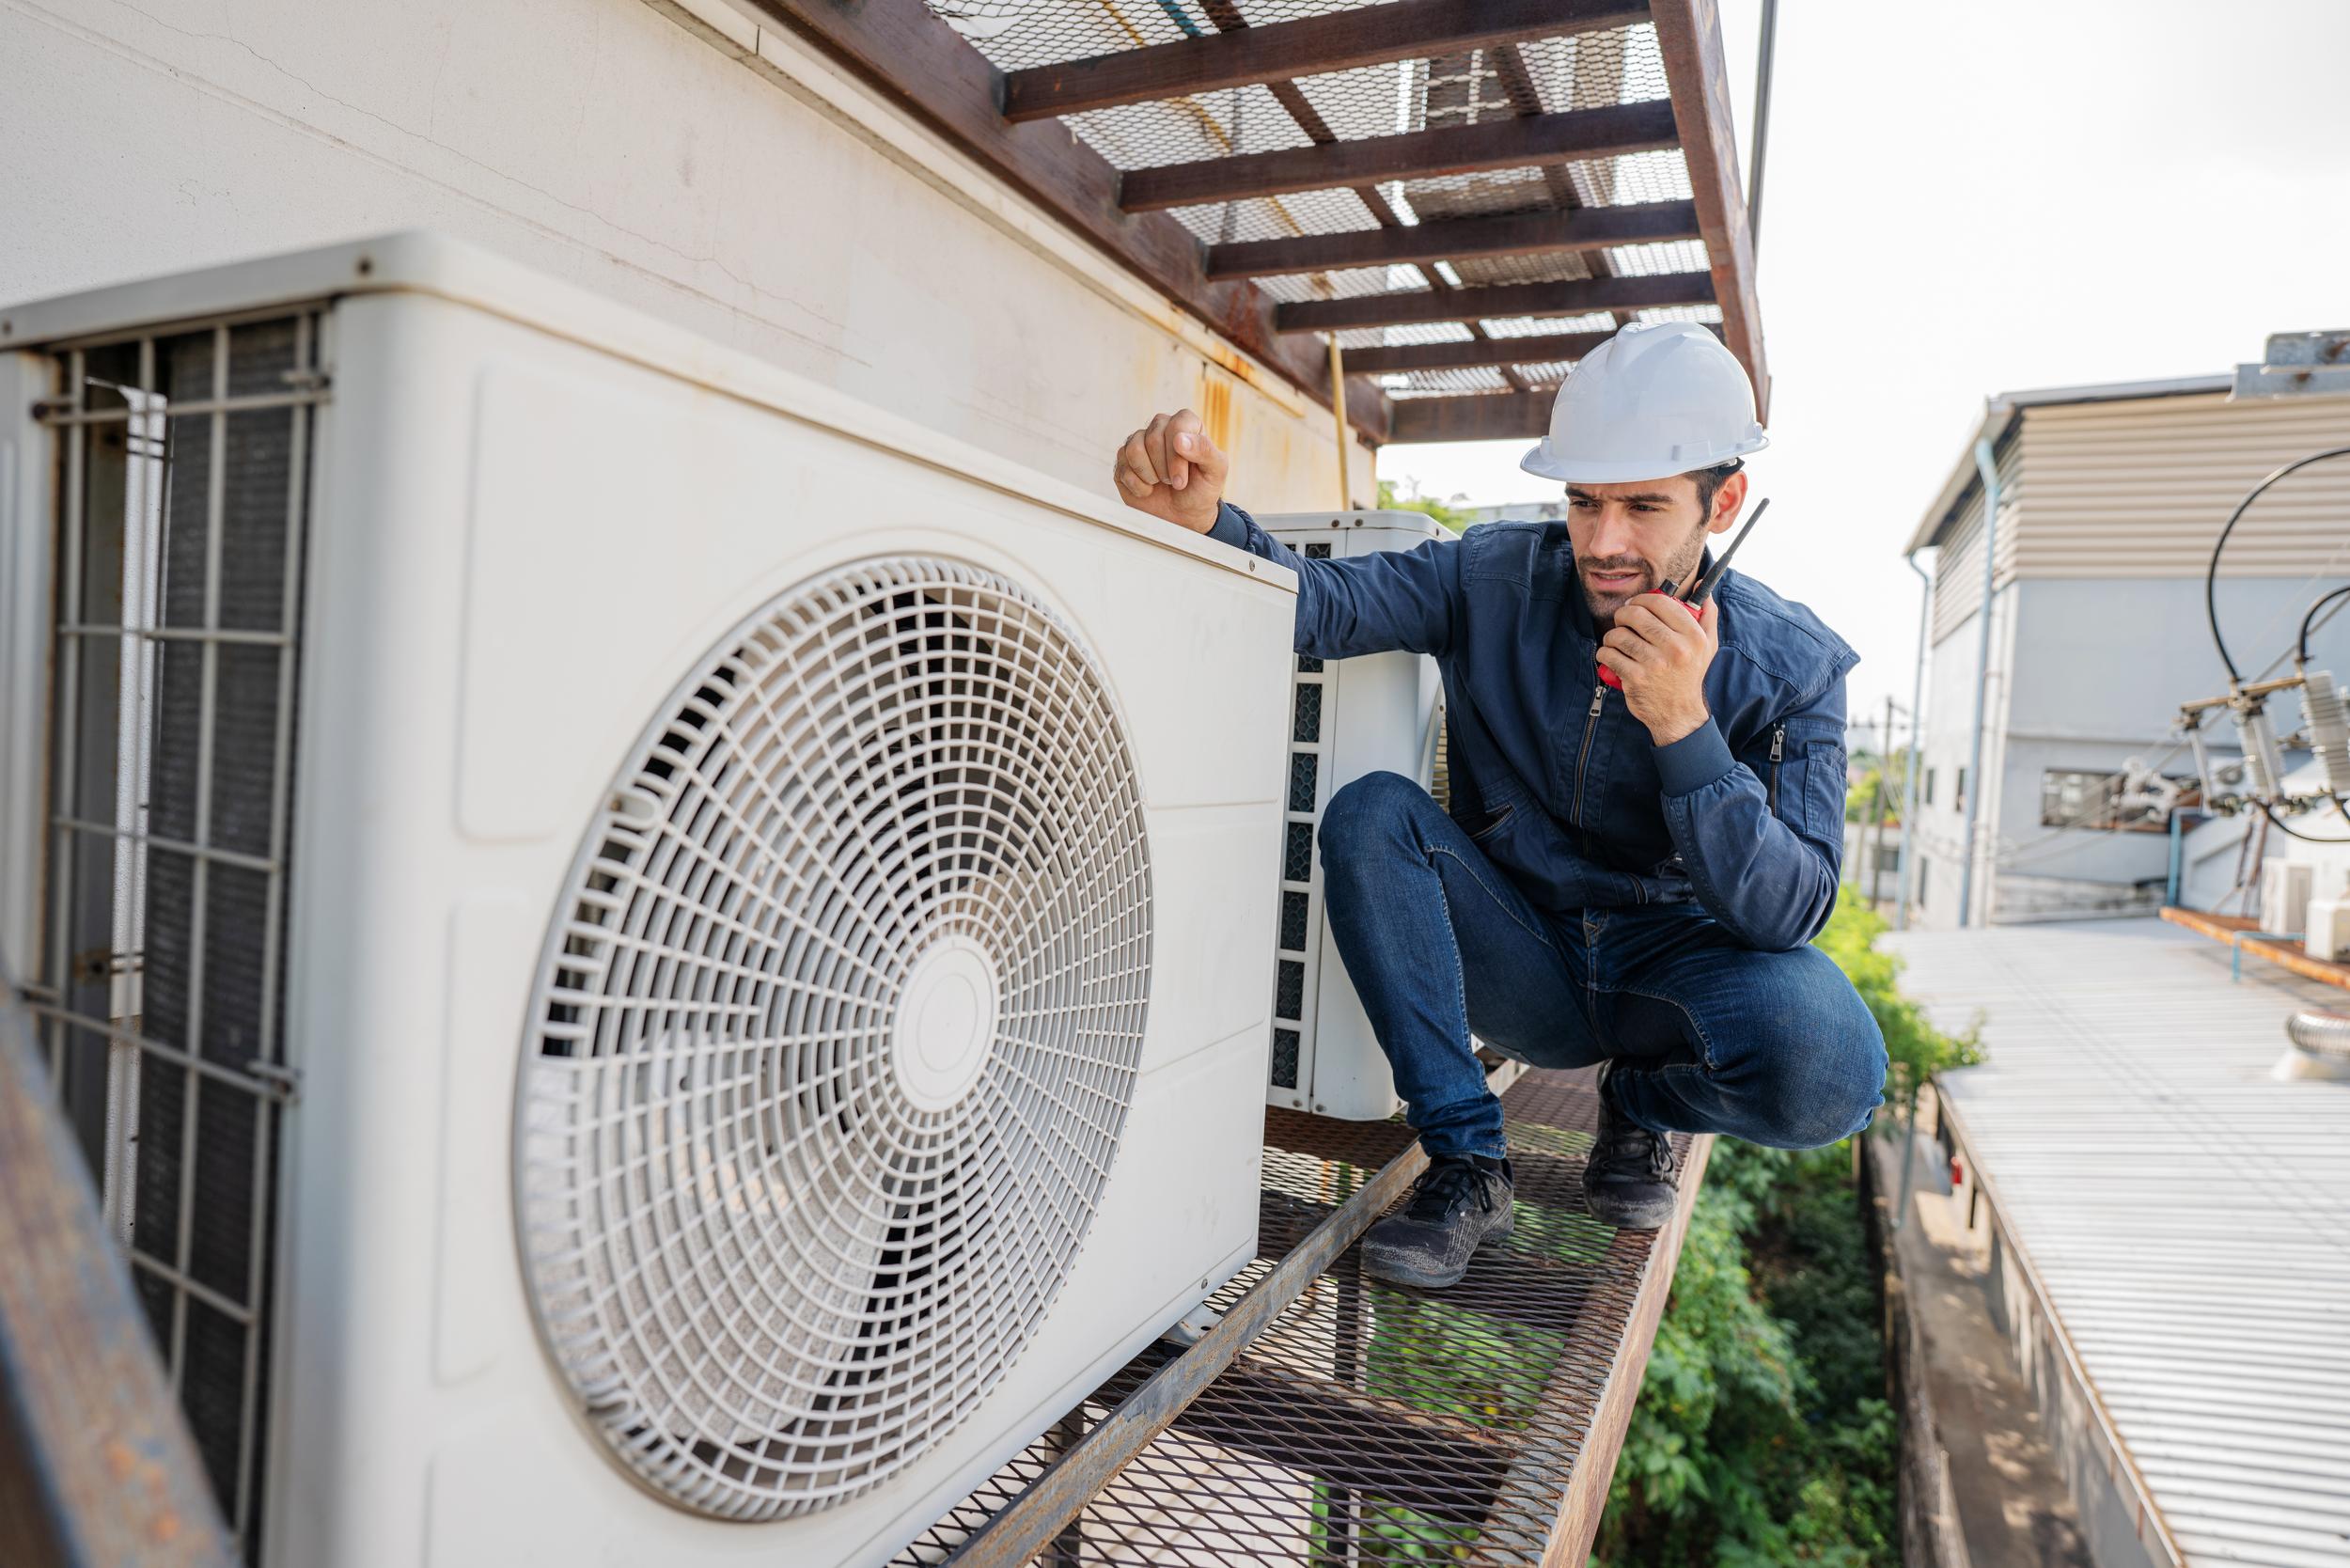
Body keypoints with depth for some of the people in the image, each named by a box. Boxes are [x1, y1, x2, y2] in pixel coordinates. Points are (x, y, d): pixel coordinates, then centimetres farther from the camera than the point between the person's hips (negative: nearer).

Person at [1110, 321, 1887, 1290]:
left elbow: (1788, 913, -21)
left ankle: (1642, 1101, 5)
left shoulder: (1792, 666, -12)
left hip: (1676, 968, -1)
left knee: (1829, 1070, -33)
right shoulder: (1496, 580, -8)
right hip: (1523, 966, 2)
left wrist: (1683, 724, -34)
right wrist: (1202, 519, -43)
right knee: (1370, 815, -25)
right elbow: (1325, 604, -23)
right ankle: (1466, 1166, -16)